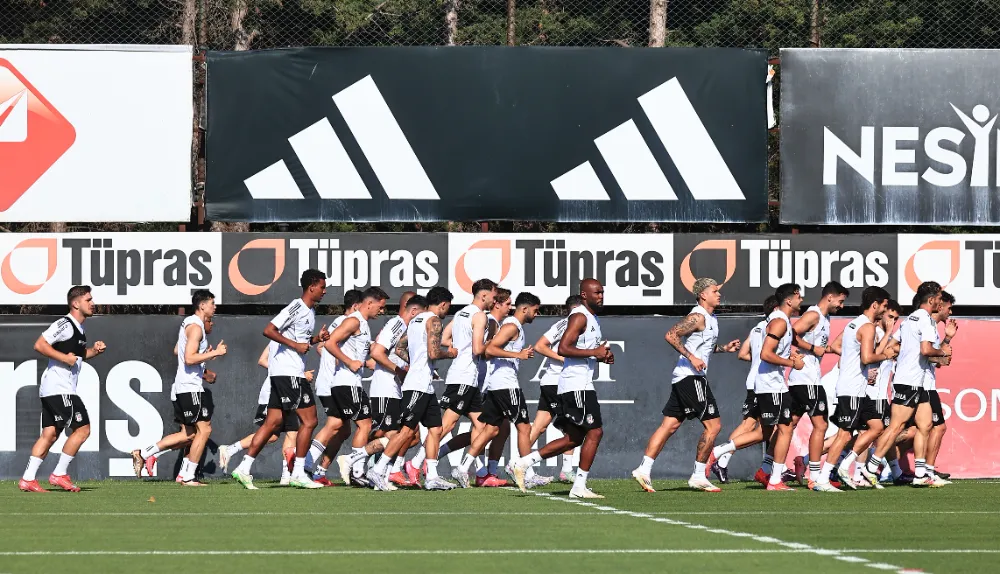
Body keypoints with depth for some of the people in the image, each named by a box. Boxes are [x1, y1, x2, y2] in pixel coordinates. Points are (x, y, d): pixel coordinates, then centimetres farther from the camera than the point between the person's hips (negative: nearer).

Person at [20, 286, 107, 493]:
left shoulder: (79, 328, 19)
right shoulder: (64, 324, -12)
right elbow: (40, 345, -18)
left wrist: (94, 350, 15)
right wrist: (65, 357, -19)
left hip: (51, 390, 10)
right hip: (59, 388, -10)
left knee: (49, 434, 6)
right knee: (82, 429, -9)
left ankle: (28, 479, 4)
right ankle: (60, 474, -4)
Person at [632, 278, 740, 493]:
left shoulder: (710, 319, 19)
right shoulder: (698, 317, -12)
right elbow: (671, 335, -21)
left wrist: (724, 348, 20)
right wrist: (691, 358, -24)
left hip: (682, 378, 10)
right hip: (691, 377, -10)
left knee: (669, 425, 5)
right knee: (713, 425, -6)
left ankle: (644, 469, 1)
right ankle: (698, 476, -3)